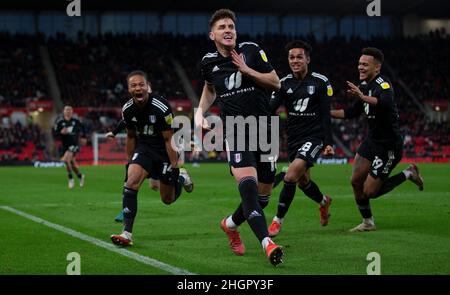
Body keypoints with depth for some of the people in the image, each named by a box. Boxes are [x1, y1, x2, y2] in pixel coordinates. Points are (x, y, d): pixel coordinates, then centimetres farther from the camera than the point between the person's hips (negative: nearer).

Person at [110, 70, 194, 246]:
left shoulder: (161, 108, -24)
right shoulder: (127, 110, -8)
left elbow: (169, 140, -17)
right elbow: (131, 137, 8)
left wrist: (174, 166, -16)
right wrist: (129, 162, 13)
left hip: (164, 152, -3)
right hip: (144, 149, 3)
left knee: (168, 199, 6)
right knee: (131, 183, -22)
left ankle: (181, 177, 40)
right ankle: (127, 233, -22)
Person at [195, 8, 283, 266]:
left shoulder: (251, 50, 0)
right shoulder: (209, 63, 5)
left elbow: (276, 82, -1)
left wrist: (247, 70, -13)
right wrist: (200, 112, 11)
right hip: (235, 133, -1)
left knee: (264, 194, 7)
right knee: (248, 182, -26)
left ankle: (231, 224, 35)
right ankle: (267, 243, -35)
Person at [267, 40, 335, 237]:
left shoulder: (321, 82, -5)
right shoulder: (284, 83, 3)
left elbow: (326, 115, -3)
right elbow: (270, 109, -4)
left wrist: (328, 143, -8)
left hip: (314, 136, -5)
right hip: (293, 138, 5)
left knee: (291, 176, -21)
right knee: (302, 180, 16)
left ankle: (278, 220, -10)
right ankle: (323, 202, 48)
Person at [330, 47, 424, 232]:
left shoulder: (383, 84, -20)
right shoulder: (365, 86, 8)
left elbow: (387, 103, -44)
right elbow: (352, 113, 20)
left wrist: (363, 97, -59)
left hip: (389, 145, -9)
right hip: (372, 140, 9)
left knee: (370, 191, -7)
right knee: (356, 181, 5)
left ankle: (408, 174, 11)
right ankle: (368, 223, 22)